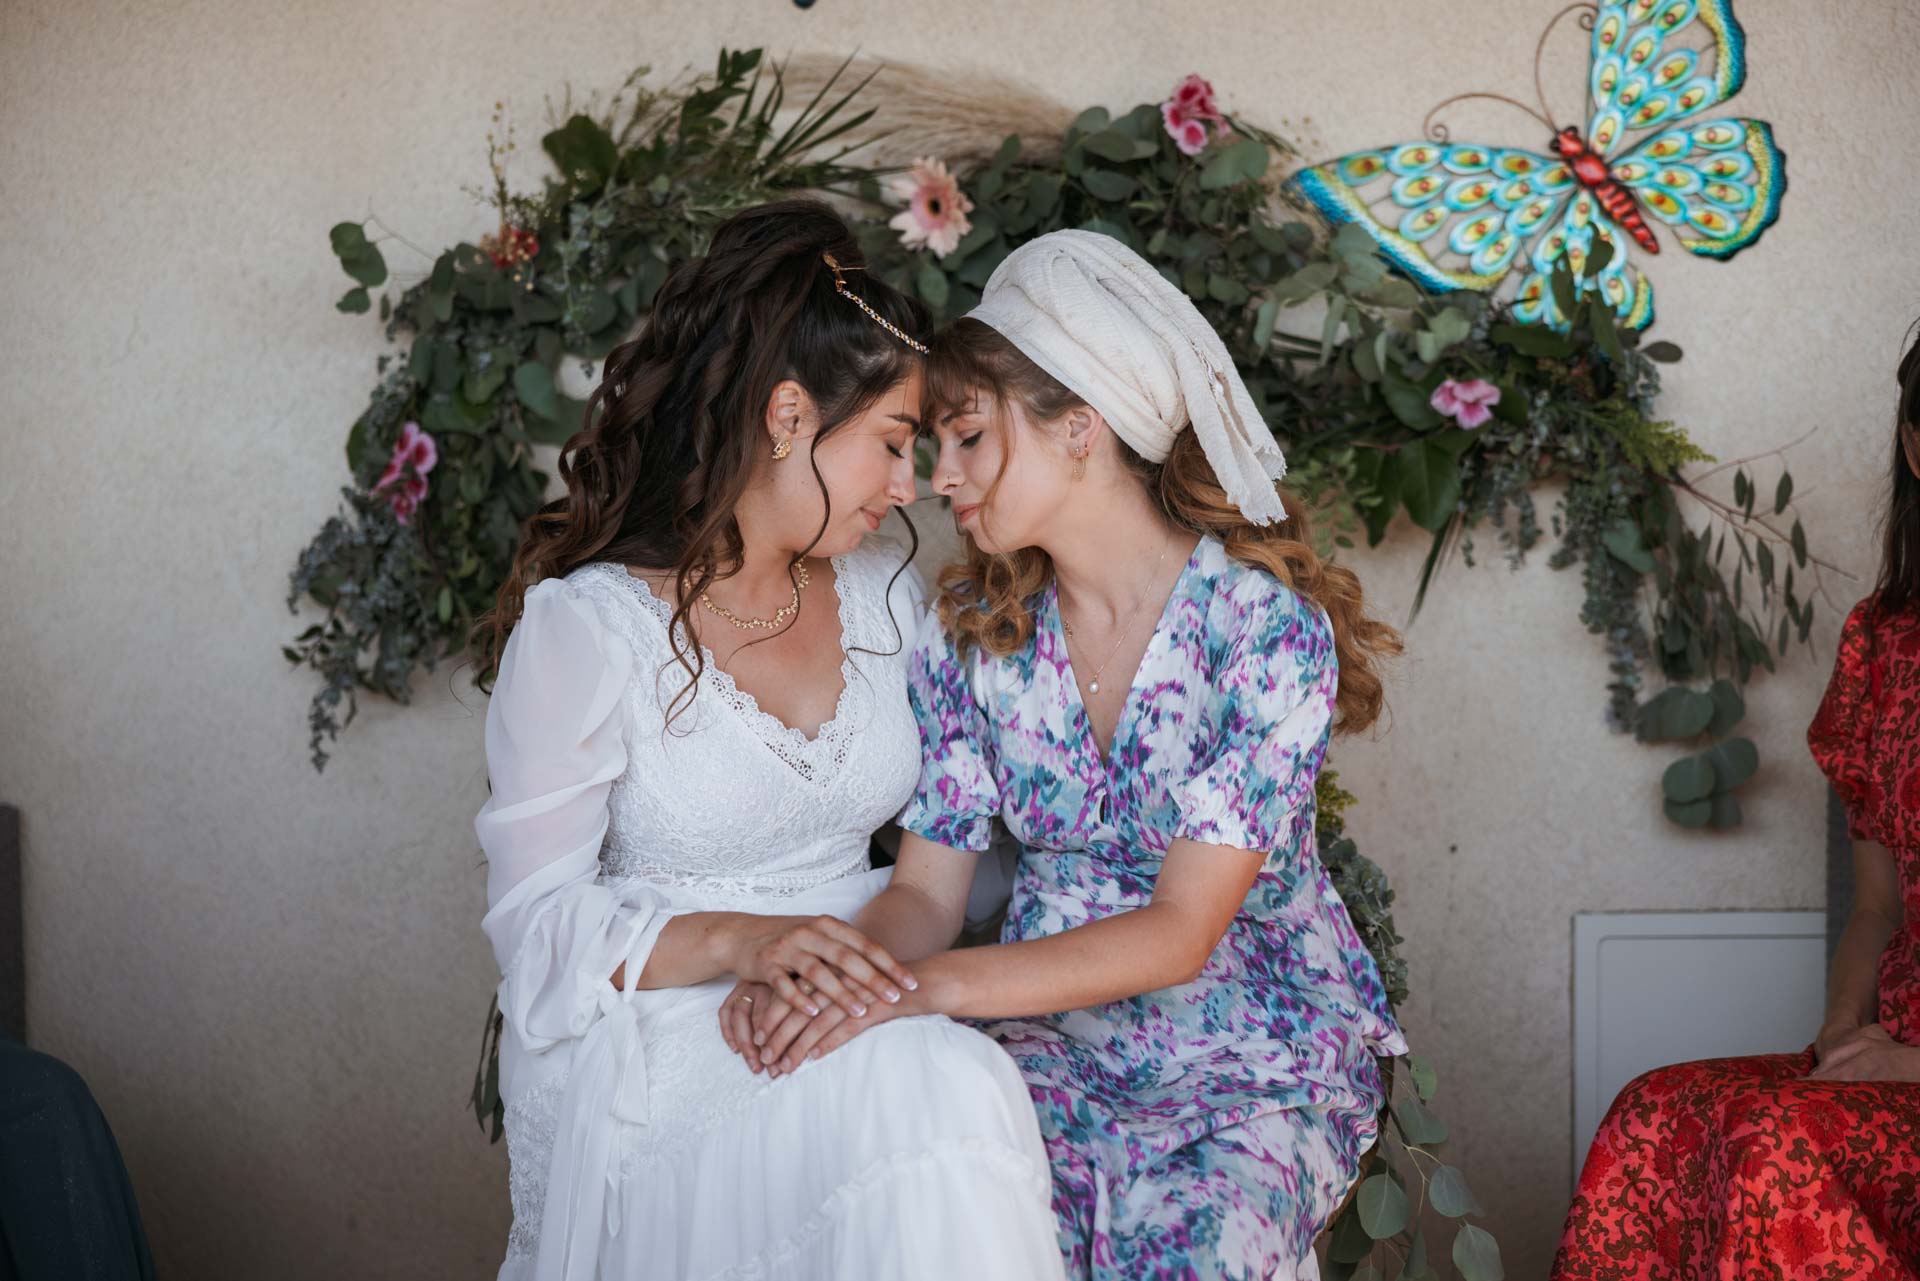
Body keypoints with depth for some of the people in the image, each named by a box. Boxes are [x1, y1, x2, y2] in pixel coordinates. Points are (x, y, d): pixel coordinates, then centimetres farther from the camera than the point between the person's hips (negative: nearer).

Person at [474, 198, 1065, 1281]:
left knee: (966, 1085, -29)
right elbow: (535, 922, -10)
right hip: (652, 1031, -5)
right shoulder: (584, 628, -9)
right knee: (943, 1089, -31)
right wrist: (739, 941, -25)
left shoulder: (888, 590, 10)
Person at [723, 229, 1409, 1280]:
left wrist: (924, 984, -31)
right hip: (1053, 1041, 3)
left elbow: (1178, 935, -21)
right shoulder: (972, 629, 1)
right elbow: (926, 891, 1)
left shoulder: (1268, 624, -16)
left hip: (1258, 1061, -2)